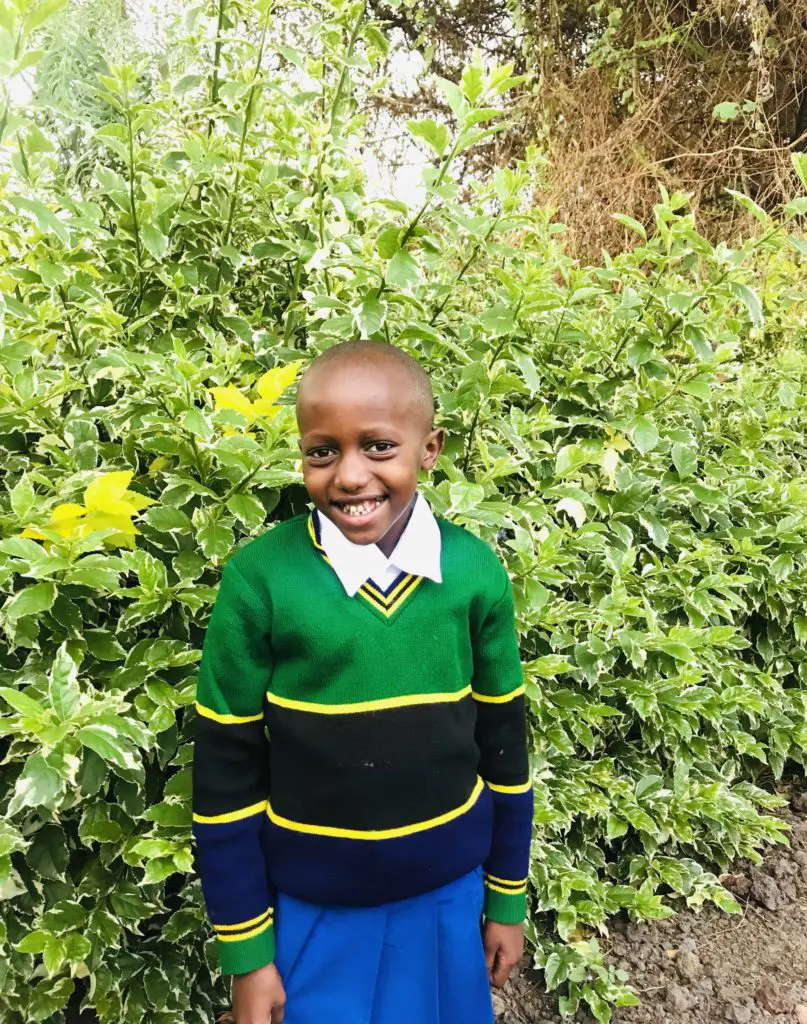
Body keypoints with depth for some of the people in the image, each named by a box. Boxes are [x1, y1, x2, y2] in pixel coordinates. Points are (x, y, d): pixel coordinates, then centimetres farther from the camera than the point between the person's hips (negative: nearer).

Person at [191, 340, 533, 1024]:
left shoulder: (475, 570, -13)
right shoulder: (259, 580, -19)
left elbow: (503, 744, -2)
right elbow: (226, 775, -10)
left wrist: (507, 898, 7)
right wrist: (245, 949, -4)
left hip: (447, 894, 2)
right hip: (309, 906, -1)